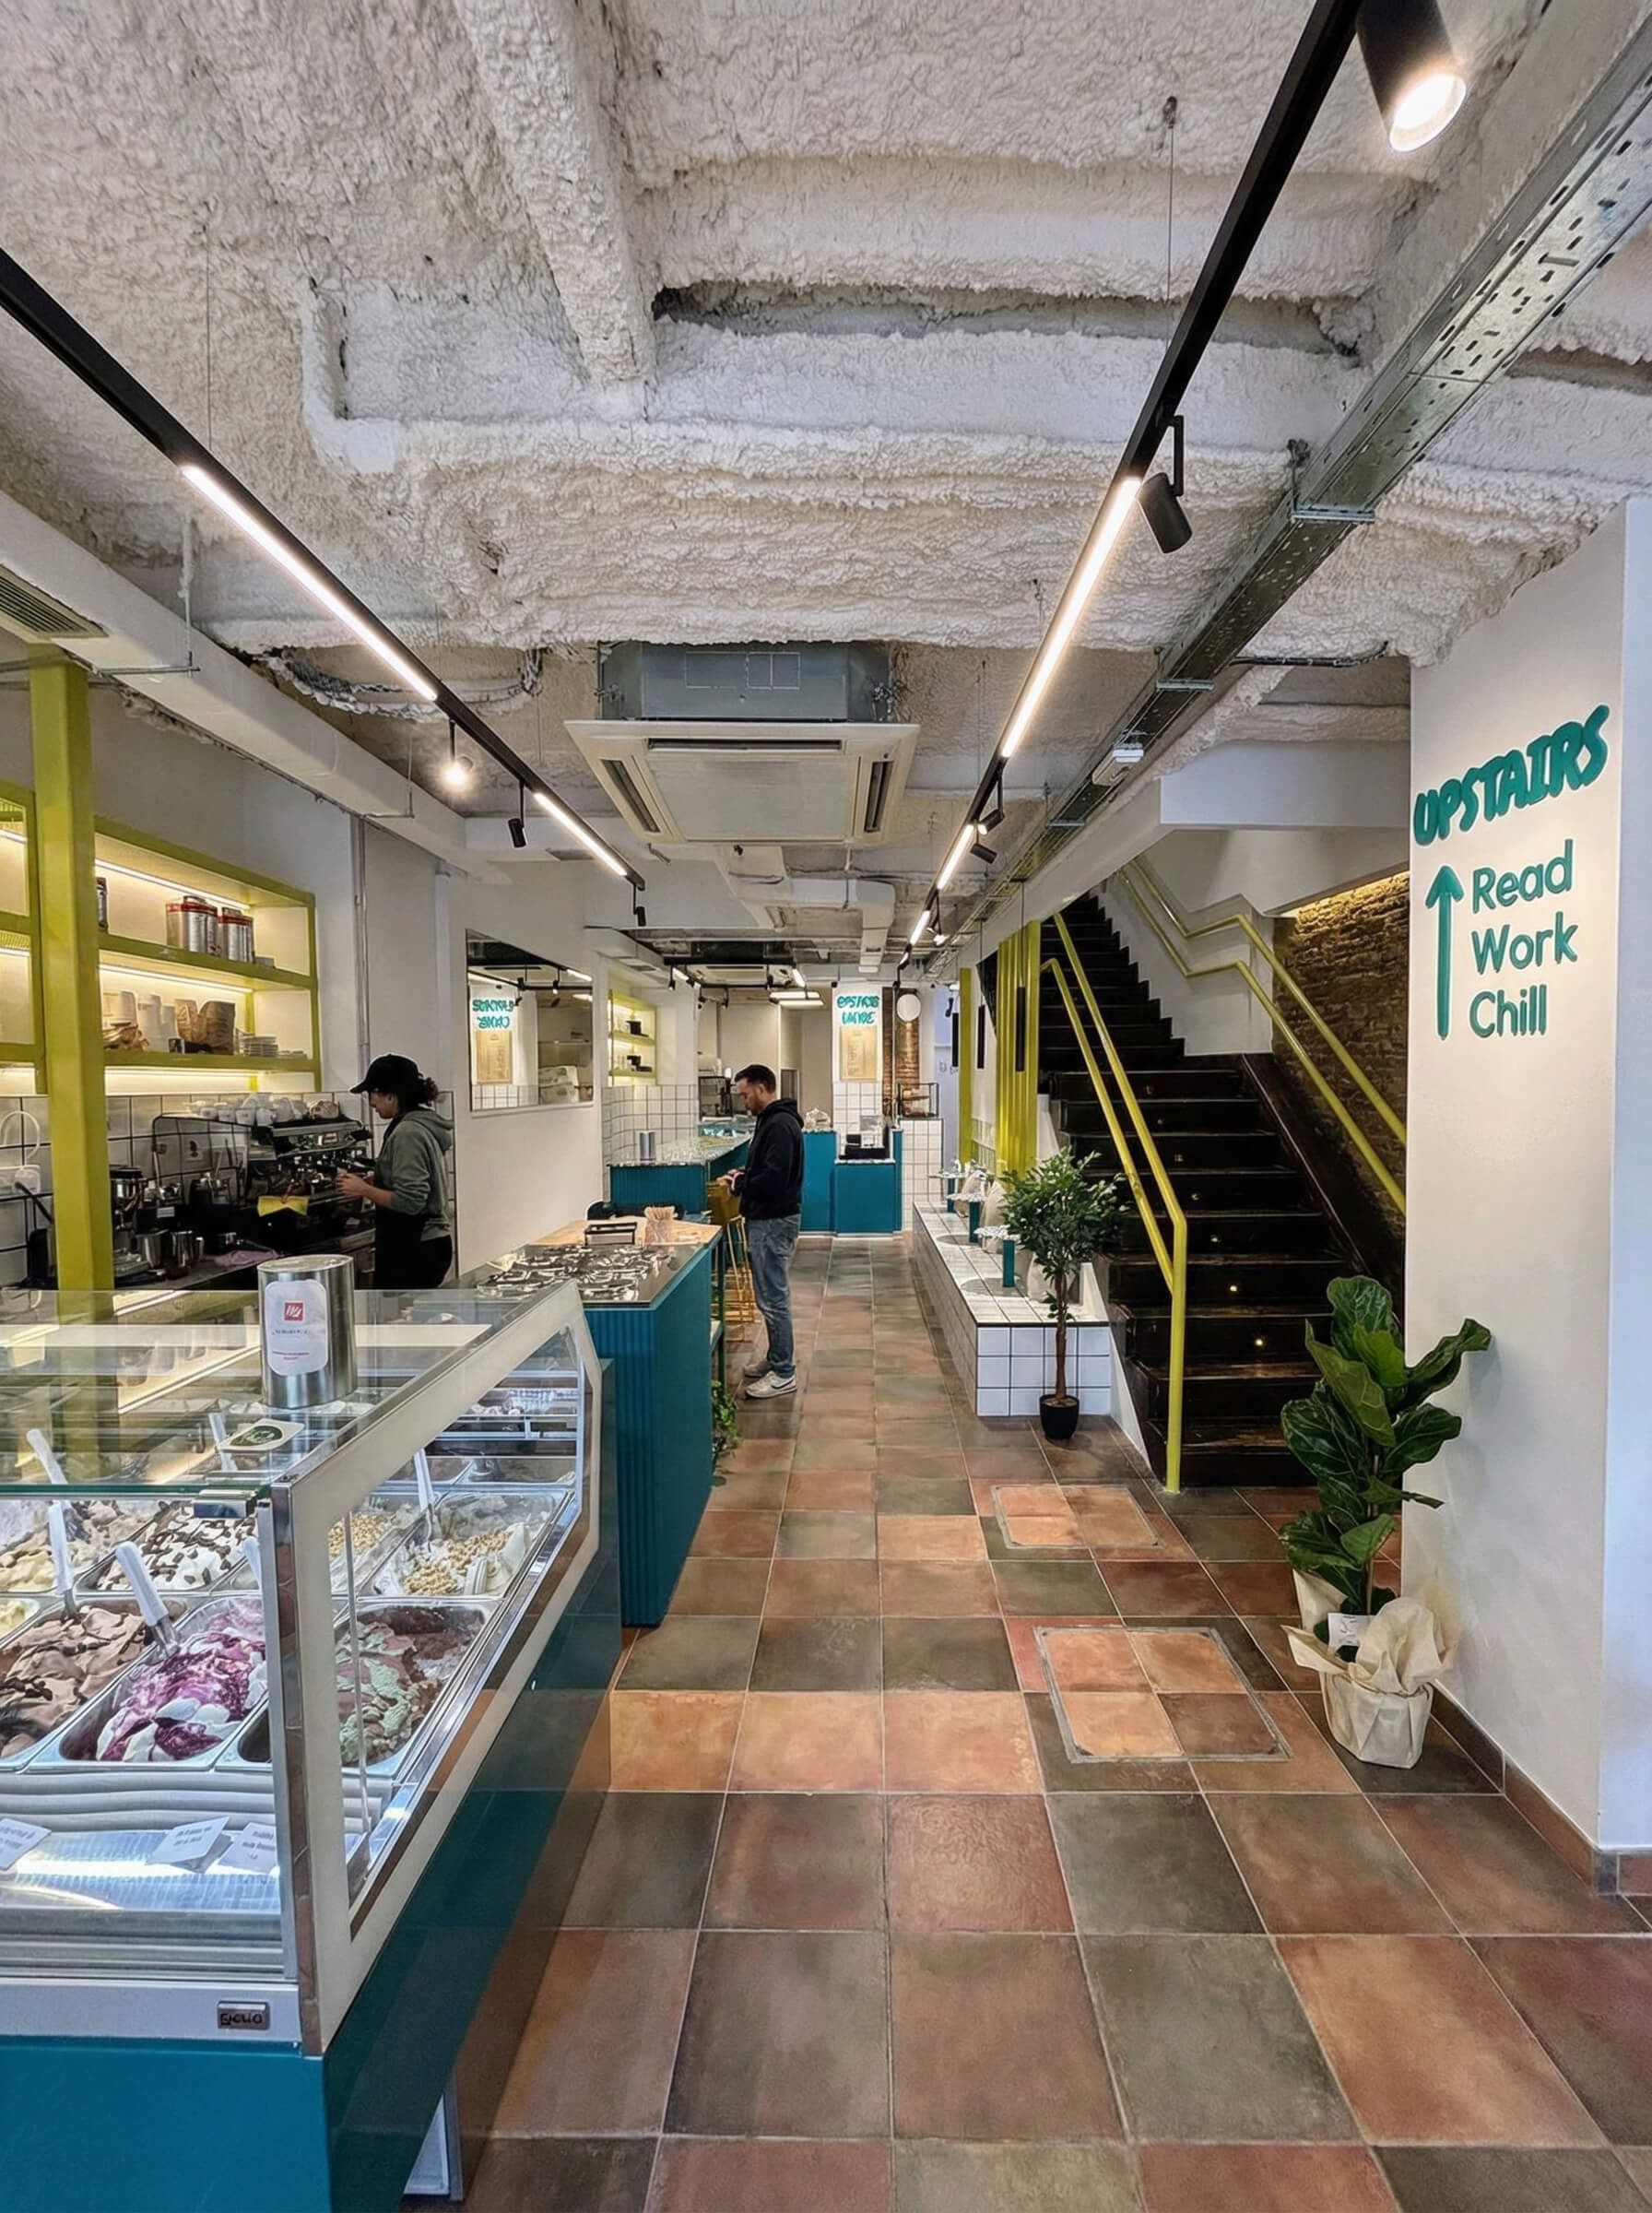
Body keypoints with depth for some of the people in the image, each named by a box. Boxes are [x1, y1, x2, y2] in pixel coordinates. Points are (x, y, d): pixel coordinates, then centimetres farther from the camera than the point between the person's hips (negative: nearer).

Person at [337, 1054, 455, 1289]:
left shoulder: (408, 1133, -18)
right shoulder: (423, 1124, 11)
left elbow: (409, 1201, -23)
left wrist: (364, 1189, -11)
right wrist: (376, 1181, 11)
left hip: (413, 1252, -9)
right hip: (428, 1245, 9)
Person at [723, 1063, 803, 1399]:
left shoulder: (780, 1125, -19)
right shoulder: (771, 1120, 14)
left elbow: (774, 1179, -25)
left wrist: (739, 1186, -12)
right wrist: (743, 1175, 8)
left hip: (774, 1222, -11)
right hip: (766, 1219, 11)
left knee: (773, 1297, -4)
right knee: (771, 1295, 17)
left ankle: (784, 1374, 6)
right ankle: (777, 1360, 28)